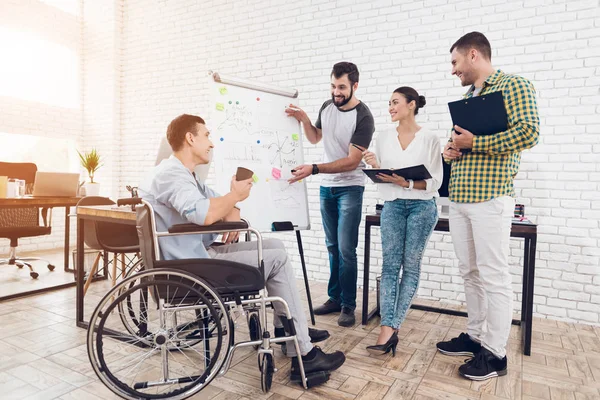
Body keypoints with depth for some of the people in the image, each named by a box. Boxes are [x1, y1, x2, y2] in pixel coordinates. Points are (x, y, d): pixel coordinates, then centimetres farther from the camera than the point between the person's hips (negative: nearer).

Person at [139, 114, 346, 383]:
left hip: (199, 254, 10)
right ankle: (303, 355, -4)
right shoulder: (171, 173, -17)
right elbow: (203, 214, -35)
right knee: (277, 259, -10)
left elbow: (221, 205, 19)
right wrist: (236, 195, -16)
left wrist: (232, 215, -5)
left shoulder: (184, 174, 17)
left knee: (274, 246, 10)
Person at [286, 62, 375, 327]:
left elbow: (352, 161, -21)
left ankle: (348, 306, 5)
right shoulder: (327, 107, 4)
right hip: (326, 186, 6)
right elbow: (315, 138, 20)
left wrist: (313, 169, -27)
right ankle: (335, 298, 22)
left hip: (350, 188, -6)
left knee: (346, 249, -8)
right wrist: (304, 119, 1)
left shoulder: (363, 117, -15)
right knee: (332, 246, 11)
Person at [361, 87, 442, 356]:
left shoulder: (429, 139, -1)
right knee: (390, 265, -5)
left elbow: (435, 181, -6)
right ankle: (388, 329, -7)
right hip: (392, 206, 3)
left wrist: (407, 183, -20)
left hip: (422, 207, -2)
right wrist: (375, 167, -8)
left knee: (411, 265, 0)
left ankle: (392, 327, 6)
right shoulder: (383, 139, 9)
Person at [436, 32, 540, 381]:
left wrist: (473, 142, -13)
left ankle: (495, 352, 10)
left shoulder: (514, 86, -1)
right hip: (459, 198, 8)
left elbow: (529, 133, -14)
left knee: (494, 276, -1)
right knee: (471, 273, 13)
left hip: (490, 198, -8)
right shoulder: (467, 98, 21)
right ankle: (475, 336, 25)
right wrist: (451, 149, 6)